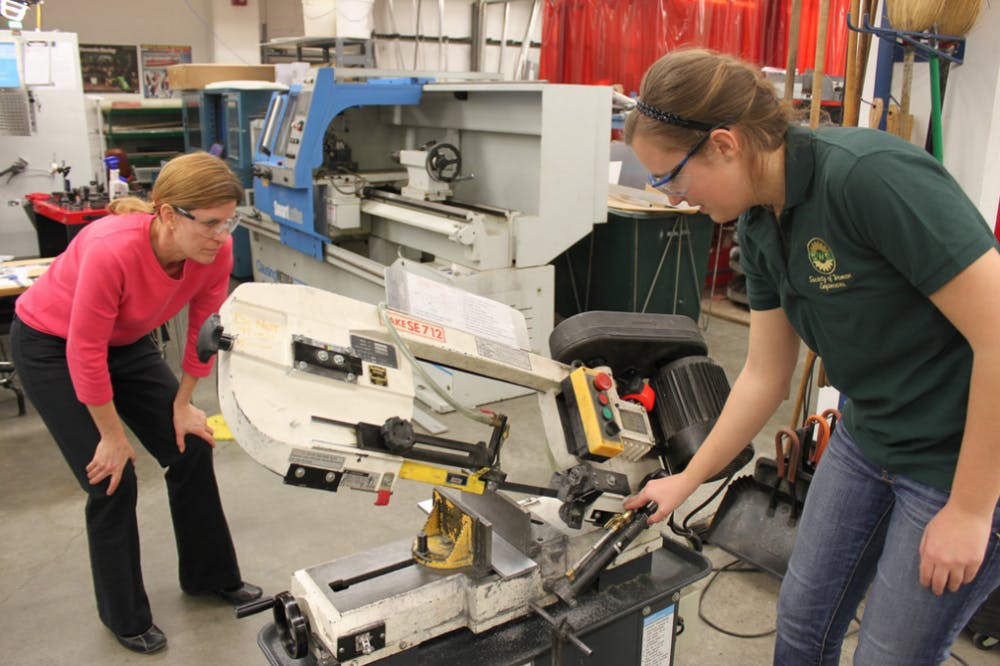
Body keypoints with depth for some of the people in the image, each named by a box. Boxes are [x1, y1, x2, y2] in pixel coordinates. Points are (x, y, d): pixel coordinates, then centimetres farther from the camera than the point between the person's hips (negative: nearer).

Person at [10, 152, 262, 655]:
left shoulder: (214, 250, -23)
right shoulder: (112, 250, -39)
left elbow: (204, 330, -7)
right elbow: (85, 354, -29)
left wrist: (182, 405, -2)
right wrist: (113, 437, -18)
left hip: (126, 342, 6)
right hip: (52, 345, -5)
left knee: (190, 450, 3)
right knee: (113, 480, -6)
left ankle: (211, 575, 25)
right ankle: (125, 617, 17)